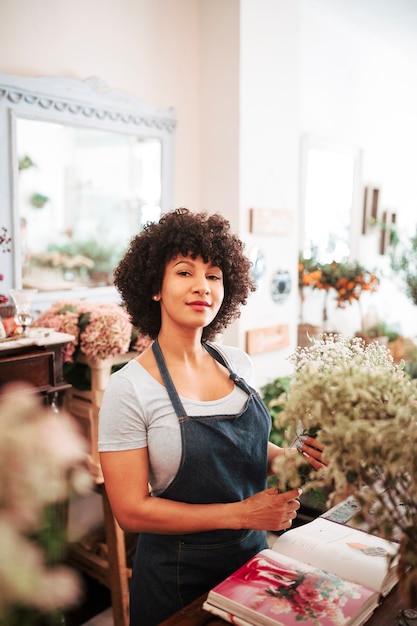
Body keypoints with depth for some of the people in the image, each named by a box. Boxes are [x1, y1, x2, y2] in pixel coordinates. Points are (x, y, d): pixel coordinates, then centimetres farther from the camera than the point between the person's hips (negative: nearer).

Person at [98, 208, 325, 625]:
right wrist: (240, 514, -24)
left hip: (253, 552, 5)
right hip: (177, 577, -5)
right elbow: (131, 510, -20)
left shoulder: (237, 364, -5)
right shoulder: (129, 388, -21)